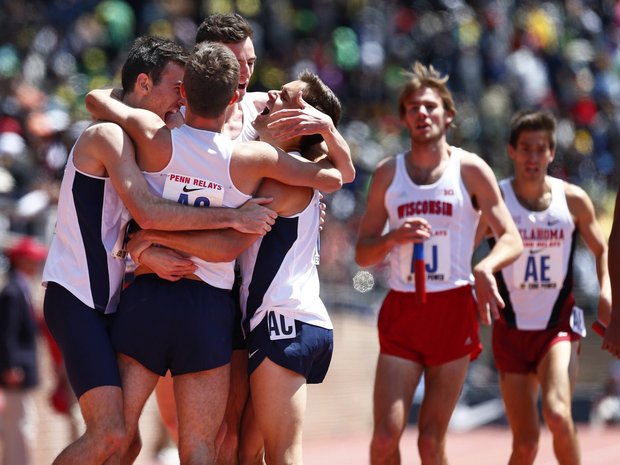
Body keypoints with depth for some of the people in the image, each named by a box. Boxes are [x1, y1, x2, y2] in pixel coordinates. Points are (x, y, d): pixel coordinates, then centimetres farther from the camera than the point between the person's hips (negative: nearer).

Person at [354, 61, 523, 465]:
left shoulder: (470, 170, 2)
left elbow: (512, 240, -3)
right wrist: (394, 238, -12)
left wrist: (486, 268, -24)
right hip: (401, 311, 1)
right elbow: (362, 253, 10)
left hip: (454, 309, -1)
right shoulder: (388, 173, 8)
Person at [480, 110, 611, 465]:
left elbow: (602, 250, 14)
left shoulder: (573, 199, -1)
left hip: (559, 327, 0)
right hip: (512, 331, 0)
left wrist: (607, 292, -4)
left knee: (558, 416, -24)